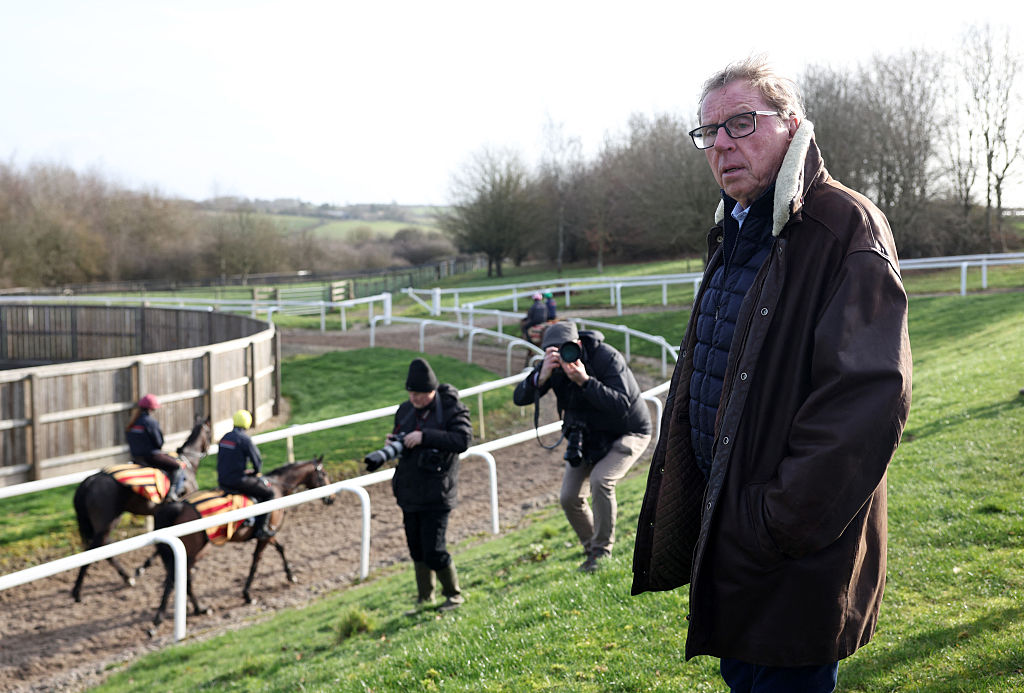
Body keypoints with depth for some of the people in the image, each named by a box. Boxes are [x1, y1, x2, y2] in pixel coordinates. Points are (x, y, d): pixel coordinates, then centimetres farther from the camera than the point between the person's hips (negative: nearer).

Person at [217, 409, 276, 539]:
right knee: (268, 493, 2)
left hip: (222, 481, 9)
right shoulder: (245, 439, -14)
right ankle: (262, 528, -4)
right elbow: (257, 461, -11)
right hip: (238, 482, -9)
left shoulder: (225, 437, 10)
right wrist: (256, 473, 11)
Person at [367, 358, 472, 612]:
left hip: (436, 495, -6)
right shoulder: (405, 410, 8)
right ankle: (424, 600, 28)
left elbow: (462, 440, -25)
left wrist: (424, 437, -29)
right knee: (416, 550, 13)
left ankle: (454, 594, 16)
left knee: (434, 551, -7)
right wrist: (392, 443, -3)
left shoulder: (452, 409, -11)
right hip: (409, 493, 6)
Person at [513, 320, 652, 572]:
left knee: (600, 479, -28)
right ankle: (591, 547, 20)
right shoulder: (553, 366, -13)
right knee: (569, 497, -4)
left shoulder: (607, 358, -29)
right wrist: (542, 375, -38)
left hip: (627, 433, -6)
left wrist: (585, 381, -46)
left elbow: (621, 406, -37)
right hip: (587, 436, 6)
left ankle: (602, 550, -10)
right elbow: (520, 398, -19)